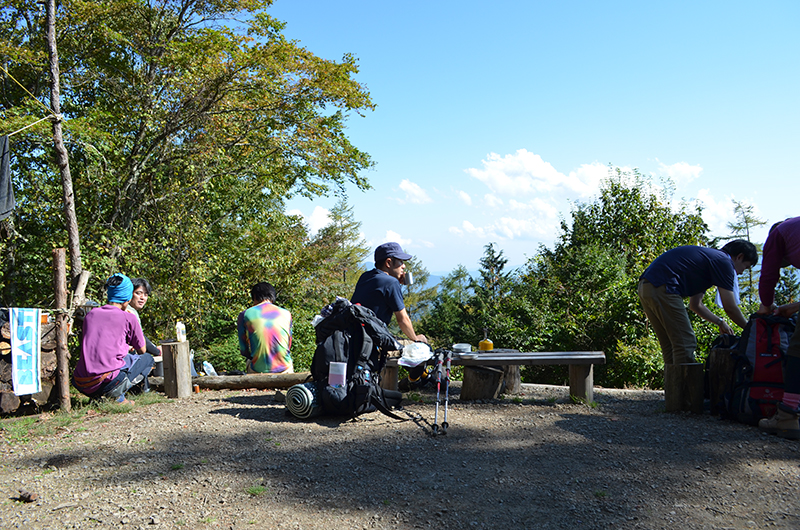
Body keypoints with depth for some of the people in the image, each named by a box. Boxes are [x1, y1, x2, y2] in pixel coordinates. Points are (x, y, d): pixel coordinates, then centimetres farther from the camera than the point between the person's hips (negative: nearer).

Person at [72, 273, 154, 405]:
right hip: (108, 382, -6)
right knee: (147, 359, 18)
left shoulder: (91, 314, 15)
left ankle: (96, 396, 12)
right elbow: (141, 350, 15)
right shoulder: (129, 318, 1)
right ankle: (118, 395, -1)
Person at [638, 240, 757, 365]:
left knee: (670, 346, 15)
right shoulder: (723, 261, 1)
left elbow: (695, 304, 32)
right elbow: (730, 308, 1)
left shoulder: (708, 256, 28)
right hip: (662, 289, -10)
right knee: (686, 344, -4)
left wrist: (719, 322, 35)